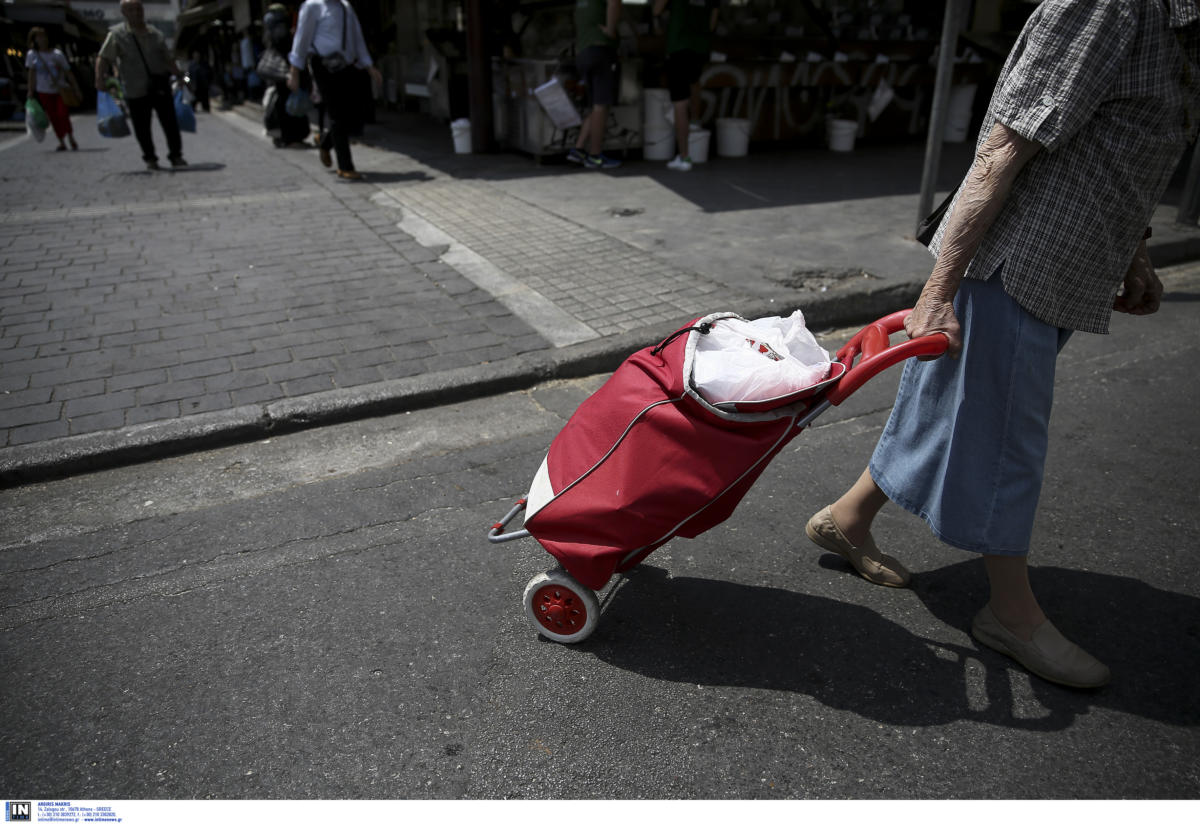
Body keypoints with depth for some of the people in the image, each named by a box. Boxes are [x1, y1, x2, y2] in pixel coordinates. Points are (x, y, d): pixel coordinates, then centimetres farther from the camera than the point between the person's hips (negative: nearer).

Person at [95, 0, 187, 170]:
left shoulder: (155, 34, 8)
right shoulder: (117, 34, -3)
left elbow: (167, 59, 17)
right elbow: (103, 58, -6)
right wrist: (100, 79, -17)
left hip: (161, 87, 2)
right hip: (135, 91, -2)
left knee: (170, 123, 0)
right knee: (142, 128, 3)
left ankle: (176, 156, 12)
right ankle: (150, 158, 20)